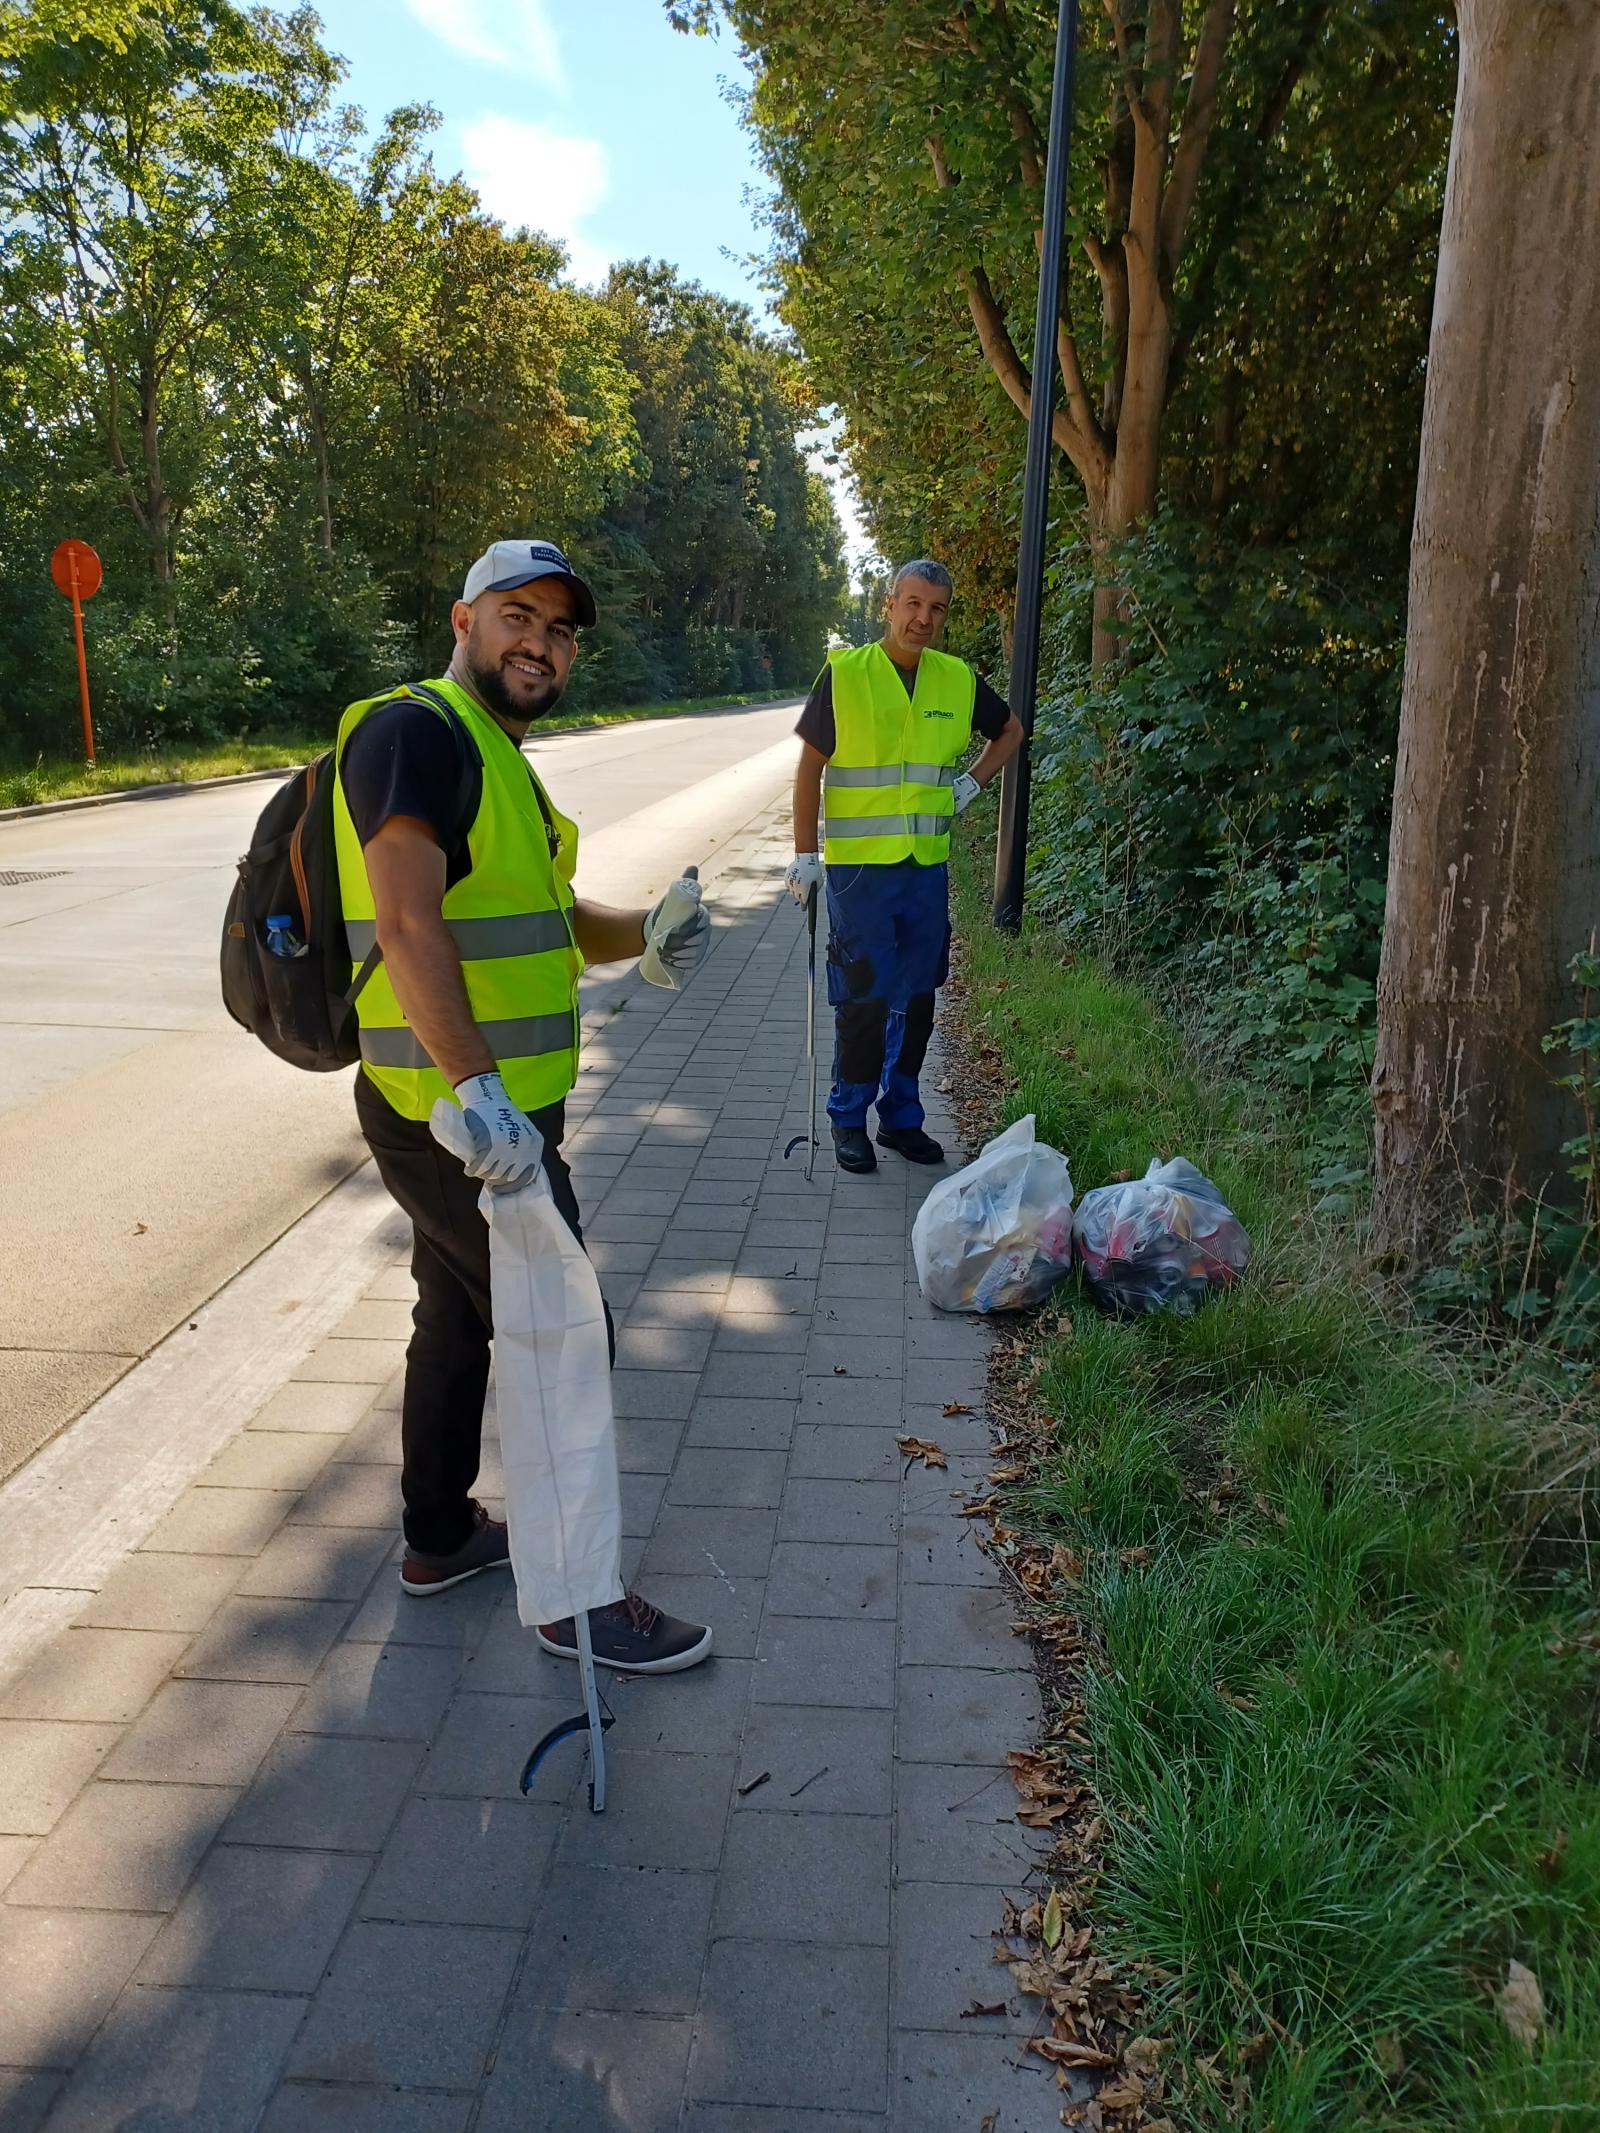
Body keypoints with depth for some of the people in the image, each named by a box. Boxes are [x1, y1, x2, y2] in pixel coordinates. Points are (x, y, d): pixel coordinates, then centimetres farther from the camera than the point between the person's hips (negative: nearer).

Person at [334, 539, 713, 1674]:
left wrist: (646, 934, -2)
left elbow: (550, 919, 18)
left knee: (460, 1318, 21)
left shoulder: (498, 758, 17)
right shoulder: (415, 732, -16)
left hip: (492, 1110, 11)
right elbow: (408, 922, -28)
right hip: (455, 1114, -11)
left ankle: (441, 1536, 38)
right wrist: (479, 1091, -34)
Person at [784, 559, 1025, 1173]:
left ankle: (902, 1118, 24)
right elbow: (810, 767, -3)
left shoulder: (958, 680, 5)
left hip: (928, 866, 4)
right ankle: (848, 1120, 15)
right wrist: (804, 855, -7)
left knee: (916, 999, 11)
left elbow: (1010, 731, 23)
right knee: (862, 1000, -1)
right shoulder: (844, 674, -6)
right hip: (859, 866, -4)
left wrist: (971, 784, 8)